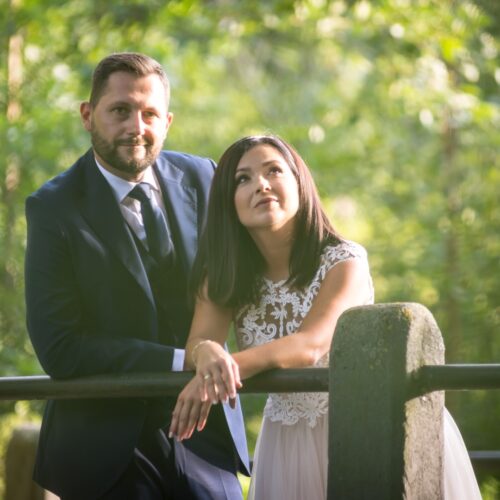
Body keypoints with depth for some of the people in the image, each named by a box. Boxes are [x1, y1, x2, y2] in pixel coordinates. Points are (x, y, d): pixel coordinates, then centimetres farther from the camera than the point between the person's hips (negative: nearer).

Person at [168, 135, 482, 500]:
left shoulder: (344, 261, -16)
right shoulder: (223, 275, -3)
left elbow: (311, 345, -31)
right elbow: (197, 343, -17)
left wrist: (233, 365, -48)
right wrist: (207, 354, -43)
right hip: (289, 439, 3)